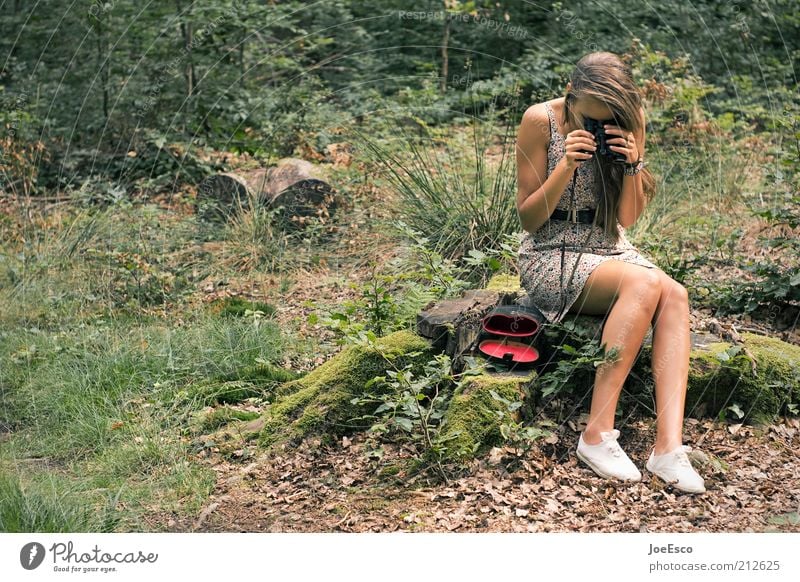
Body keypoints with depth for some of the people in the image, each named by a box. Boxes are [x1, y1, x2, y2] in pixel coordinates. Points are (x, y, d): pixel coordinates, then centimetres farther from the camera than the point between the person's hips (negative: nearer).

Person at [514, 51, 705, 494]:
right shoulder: (541, 121, -10)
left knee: (675, 295, -27)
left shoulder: (628, 124, 2)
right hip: (552, 256, -5)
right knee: (645, 283, -32)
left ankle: (669, 445, -36)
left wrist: (632, 164, -14)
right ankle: (598, 435, -31)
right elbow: (528, 218, -8)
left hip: (609, 251, 5)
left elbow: (626, 218, 4)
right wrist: (566, 166, -23)